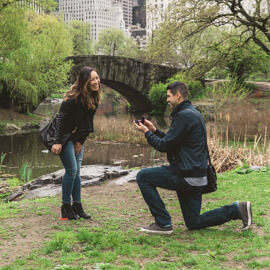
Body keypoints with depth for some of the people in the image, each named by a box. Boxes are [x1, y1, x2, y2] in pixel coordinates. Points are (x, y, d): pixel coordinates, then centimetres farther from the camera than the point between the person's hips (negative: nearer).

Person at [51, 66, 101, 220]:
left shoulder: (94, 99, -1)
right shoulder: (74, 98, -23)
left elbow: (88, 122, 4)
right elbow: (61, 119, -21)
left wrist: (81, 141, -1)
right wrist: (57, 142, -23)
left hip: (78, 138, 7)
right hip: (65, 136, -7)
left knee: (77, 171, 7)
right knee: (71, 170, -9)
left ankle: (77, 206, 13)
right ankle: (66, 207, 2)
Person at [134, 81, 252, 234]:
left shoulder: (184, 115, -16)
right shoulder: (192, 113, 17)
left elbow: (164, 146, -16)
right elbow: (172, 141, 22)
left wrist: (147, 133, -2)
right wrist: (154, 130, 15)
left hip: (187, 176, -10)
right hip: (194, 175, 10)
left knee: (143, 177, -5)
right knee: (194, 224, 16)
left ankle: (163, 223, -4)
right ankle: (237, 210, 12)